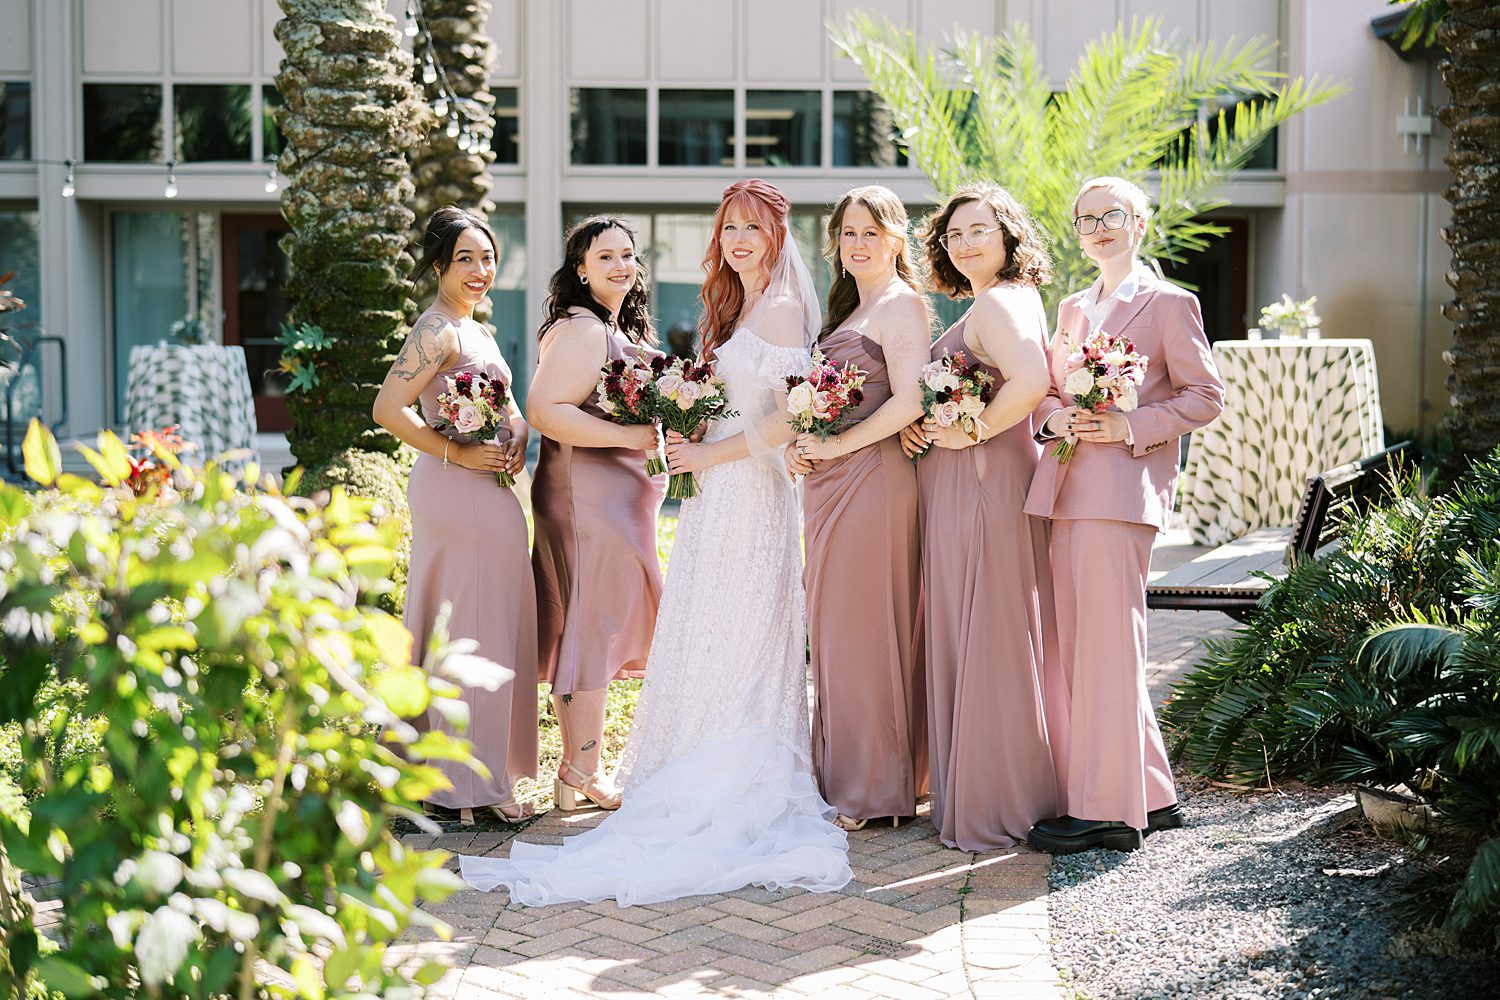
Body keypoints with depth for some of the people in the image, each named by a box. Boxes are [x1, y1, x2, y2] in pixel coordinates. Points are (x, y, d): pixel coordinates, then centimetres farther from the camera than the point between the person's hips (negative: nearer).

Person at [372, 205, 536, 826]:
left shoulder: (479, 332, 16)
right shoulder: (438, 330, -13)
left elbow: (507, 406, 22)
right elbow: (388, 409, -22)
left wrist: (516, 437, 0)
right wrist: (457, 454, -19)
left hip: (485, 493, 10)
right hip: (461, 495, -10)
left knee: (457, 635, 15)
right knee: (474, 635, -4)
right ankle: (469, 785, 4)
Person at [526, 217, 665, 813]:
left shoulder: (621, 330, 19)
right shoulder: (582, 329, -14)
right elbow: (544, 410, -24)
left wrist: (664, 431, 11)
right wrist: (633, 436, -24)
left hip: (619, 495, 10)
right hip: (589, 493, -10)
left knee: (583, 633, 13)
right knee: (592, 629, -5)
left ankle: (576, 773, 20)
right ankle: (582, 777, 3)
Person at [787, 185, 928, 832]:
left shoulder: (900, 304, -7)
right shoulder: (849, 310, 22)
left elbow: (909, 401, -18)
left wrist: (839, 444, -15)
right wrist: (802, 446, 8)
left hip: (873, 480, -9)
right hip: (831, 486, 9)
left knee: (862, 630, -6)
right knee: (835, 630, 10)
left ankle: (870, 790, 1)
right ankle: (844, 780, 17)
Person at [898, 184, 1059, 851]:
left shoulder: (995, 303, -14)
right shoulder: (1014, 301, 18)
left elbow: (1031, 379, -33)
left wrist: (974, 430, -19)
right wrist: (919, 422, 9)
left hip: (980, 484, -10)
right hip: (968, 487, 10)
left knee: (984, 644, -4)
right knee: (987, 643, 15)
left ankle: (990, 812, 3)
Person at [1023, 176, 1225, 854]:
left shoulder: (1169, 304, 1)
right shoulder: (1072, 308, 22)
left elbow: (1205, 396, -3)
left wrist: (1130, 427, -14)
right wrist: (1055, 416, -1)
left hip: (1124, 488, -7)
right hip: (1068, 488, 7)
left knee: (1107, 645, -7)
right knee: (1076, 647, 8)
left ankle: (1103, 809, -1)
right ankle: (1149, 795, 19)